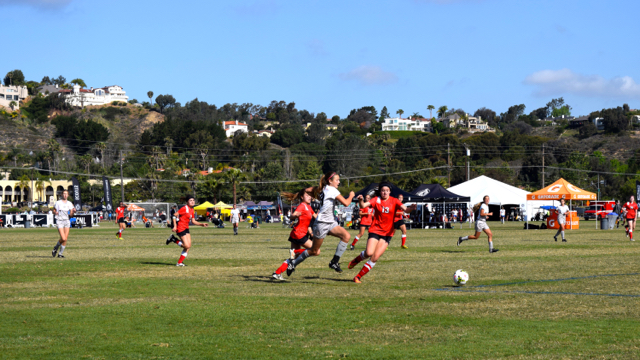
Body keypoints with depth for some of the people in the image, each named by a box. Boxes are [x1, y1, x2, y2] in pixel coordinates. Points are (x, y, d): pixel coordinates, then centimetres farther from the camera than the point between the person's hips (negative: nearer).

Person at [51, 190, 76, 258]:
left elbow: (71, 215, 4)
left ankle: (60, 253, 13)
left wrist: (73, 211, -17)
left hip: (67, 221, 4)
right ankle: (55, 249, 12)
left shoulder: (70, 203, 7)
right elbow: (54, 210, 10)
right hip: (60, 221, -4)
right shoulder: (58, 202, -1)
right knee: (63, 239, -16)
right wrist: (55, 212, -13)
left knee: (65, 239, -1)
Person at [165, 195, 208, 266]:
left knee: (189, 246, 3)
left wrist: (202, 224, 5)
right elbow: (175, 215, -14)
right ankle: (174, 239, 6)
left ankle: (179, 263, 10)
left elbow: (193, 221, 16)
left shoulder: (192, 210, 12)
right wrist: (175, 226, -19)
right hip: (180, 228, -9)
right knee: (187, 246, -14)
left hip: (186, 228, 9)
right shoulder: (184, 208, -13)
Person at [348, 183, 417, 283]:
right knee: (369, 253, -21)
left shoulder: (394, 201, 0)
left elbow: (405, 209, -15)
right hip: (375, 230, -1)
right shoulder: (376, 200, -1)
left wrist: (411, 208, -37)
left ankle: (358, 277, 3)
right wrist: (361, 200, -38)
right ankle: (355, 261, 12)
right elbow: (363, 206, -16)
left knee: (375, 258, -8)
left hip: (387, 233, 1)